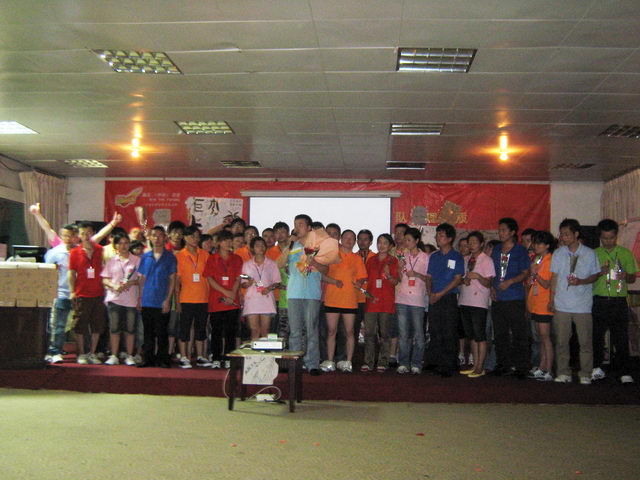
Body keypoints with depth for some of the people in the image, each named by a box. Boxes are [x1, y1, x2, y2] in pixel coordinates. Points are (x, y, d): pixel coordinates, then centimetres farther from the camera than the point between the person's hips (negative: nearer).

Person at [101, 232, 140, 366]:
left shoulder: (136, 260, 5)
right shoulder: (111, 261, 9)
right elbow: (105, 279, 6)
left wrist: (132, 283, -15)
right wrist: (114, 286, -12)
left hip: (131, 299, -1)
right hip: (114, 298, 1)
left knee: (130, 328, 3)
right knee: (114, 328, 3)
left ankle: (129, 356, 13)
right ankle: (114, 356, 12)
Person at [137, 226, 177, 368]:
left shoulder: (170, 257, 1)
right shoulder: (145, 257, 10)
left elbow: (172, 280, -1)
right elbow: (142, 278, 13)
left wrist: (168, 299, -9)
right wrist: (140, 297, 5)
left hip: (162, 302, -3)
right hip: (147, 301, 3)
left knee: (162, 333, 1)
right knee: (148, 332, 9)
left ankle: (163, 359, 10)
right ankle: (148, 359, 17)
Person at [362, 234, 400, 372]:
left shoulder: (393, 261, 4)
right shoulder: (371, 260, 14)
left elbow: (395, 282, -3)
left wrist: (388, 275, -22)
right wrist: (367, 292, 4)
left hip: (386, 302, -3)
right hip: (371, 301, 3)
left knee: (385, 333, 0)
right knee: (369, 332, 0)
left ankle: (383, 362, 6)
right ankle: (368, 362, 4)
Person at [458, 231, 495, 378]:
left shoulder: (487, 260, -3)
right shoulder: (466, 259, 15)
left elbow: (488, 283, -7)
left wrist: (477, 276, -25)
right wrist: (464, 280, -1)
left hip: (479, 302, -6)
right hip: (465, 300, 7)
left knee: (479, 335, -5)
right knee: (471, 335, 11)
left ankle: (480, 367, 1)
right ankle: (475, 365, 18)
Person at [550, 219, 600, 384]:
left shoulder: (590, 254, 0)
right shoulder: (558, 254, 5)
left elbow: (595, 275, 7)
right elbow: (554, 277, 9)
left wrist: (581, 281, -13)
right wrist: (551, 300, 4)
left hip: (583, 305, -2)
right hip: (562, 305, 2)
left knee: (585, 341, 2)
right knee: (561, 341, 5)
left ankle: (585, 374, 12)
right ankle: (563, 373, 14)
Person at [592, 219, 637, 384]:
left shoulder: (625, 254, 10)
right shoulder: (594, 254, 9)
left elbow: (633, 278, 11)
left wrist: (625, 276, -11)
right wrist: (600, 273, -10)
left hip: (619, 301, 0)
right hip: (599, 301, 0)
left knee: (621, 338, -2)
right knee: (596, 335, 2)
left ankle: (624, 372, 4)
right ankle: (596, 368, 16)